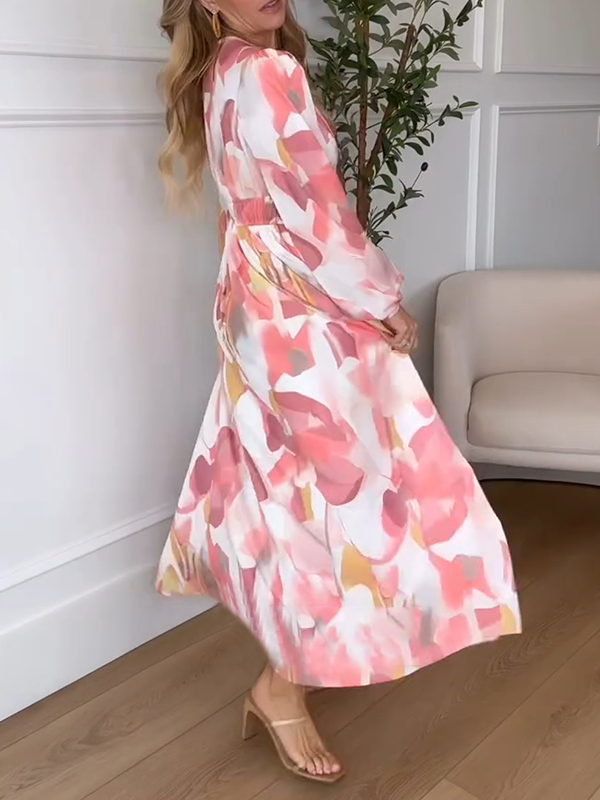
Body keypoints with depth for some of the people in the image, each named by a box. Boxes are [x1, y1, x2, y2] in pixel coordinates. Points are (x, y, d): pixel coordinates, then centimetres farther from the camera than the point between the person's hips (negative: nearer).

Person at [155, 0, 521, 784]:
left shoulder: (222, 75, 14)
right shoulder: (268, 71, -16)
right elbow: (313, 213, -20)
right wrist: (383, 301, -8)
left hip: (262, 308, 10)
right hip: (306, 317, -10)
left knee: (297, 488, 20)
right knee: (357, 490, -2)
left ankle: (291, 658, 37)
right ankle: (283, 686, 10)